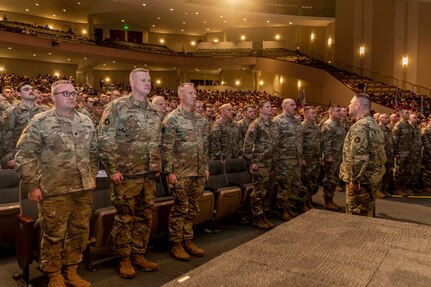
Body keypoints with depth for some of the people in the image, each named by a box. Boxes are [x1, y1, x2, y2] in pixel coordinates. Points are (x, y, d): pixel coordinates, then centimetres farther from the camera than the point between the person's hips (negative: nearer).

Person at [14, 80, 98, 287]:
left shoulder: (86, 122, 9)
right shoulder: (40, 122, -7)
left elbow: (94, 152, 18)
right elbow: (24, 156, -7)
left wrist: (93, 176, 14)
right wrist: (33, 185, -9)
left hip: (83, 189, 5)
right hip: (55, 190, -5)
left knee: (80, 232, 13)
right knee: (54, 235, 7)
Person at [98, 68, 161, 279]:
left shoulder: (154, 111, 12)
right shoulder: (117, 107, -8)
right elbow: (104, 140, -11)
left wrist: (157, 165, 12)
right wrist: (112, 169, -14)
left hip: (149, 175, 6)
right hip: (126, 174, -6)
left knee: (145, 216, 12)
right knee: (124, 218, 4)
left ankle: (138, 255, 27)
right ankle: (124, 259, 19)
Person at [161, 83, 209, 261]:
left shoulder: (200, 119, 13)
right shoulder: (172, 119, -7)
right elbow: (166, 147, -11)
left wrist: (206, 167, 13)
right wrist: (169, 171, -15)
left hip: (199, 172, 6)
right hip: (181, 172, -6)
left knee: (193, 209, 13)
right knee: (180, 209, 2)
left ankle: (188, 240, 26)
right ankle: (176, 244, 16)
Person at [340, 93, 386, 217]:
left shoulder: (360, 126, -19)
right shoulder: (373, 123, 13)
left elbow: (358, 156, -26)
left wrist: (354, 179, -20)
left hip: (362, 179, -10)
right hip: (372, 177, 10)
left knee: (356, 216, 1)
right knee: (368, 213, 20)